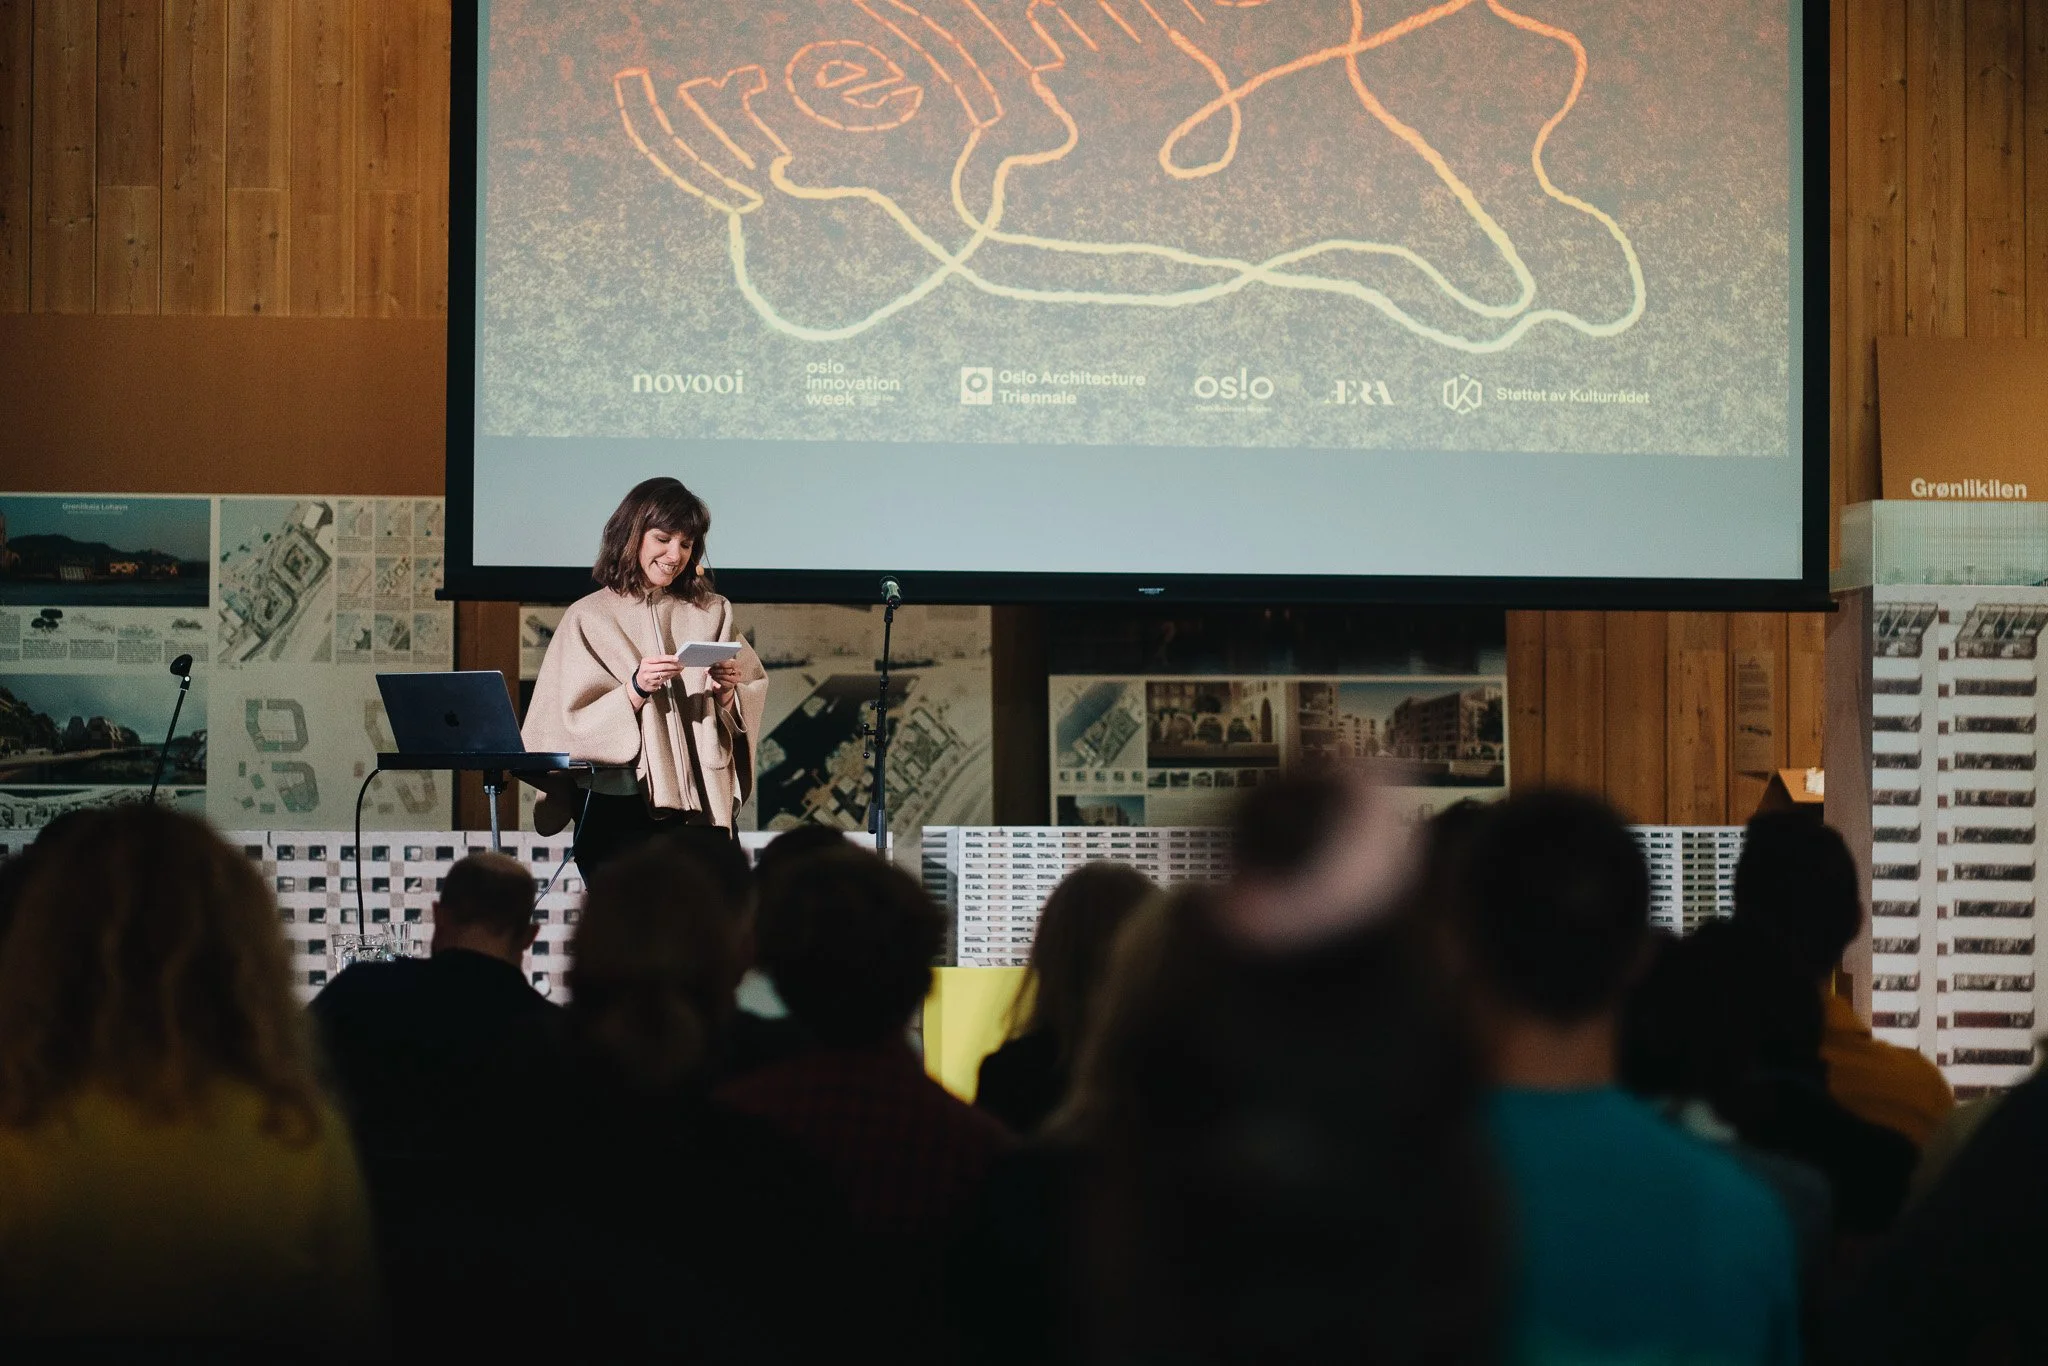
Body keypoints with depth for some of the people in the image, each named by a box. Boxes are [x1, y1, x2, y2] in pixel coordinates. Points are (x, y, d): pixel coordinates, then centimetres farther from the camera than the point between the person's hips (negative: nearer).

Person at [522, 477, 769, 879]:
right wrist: (636, 690, -20)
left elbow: (751, 709, 8)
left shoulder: (712, 614, 12)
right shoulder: (590, 617, 2)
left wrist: (727, 693, -12)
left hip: (702, 807, 2)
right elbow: (577, 725, -6)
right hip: (618, 812, -2)